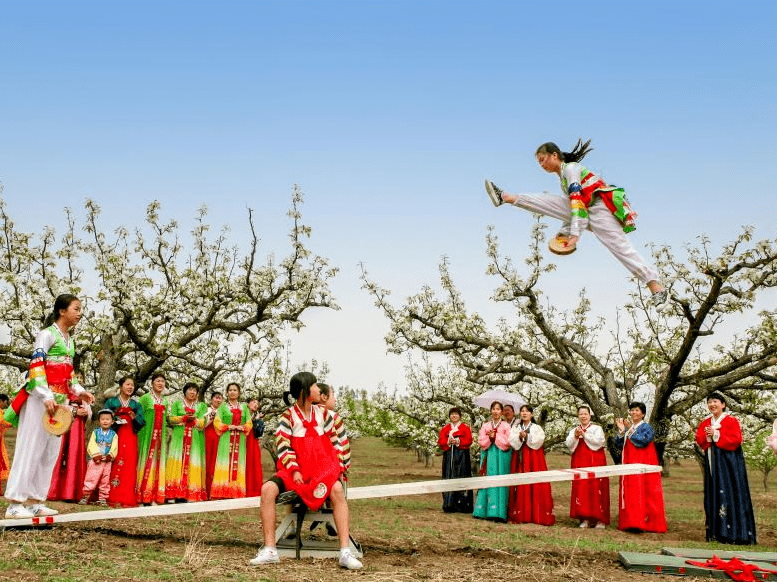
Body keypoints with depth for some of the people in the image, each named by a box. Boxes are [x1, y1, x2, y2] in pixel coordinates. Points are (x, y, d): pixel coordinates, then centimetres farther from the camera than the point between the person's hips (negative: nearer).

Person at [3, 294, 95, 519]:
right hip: (40, 399, -8)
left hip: (59, 401, 8)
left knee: (50, 453, 7)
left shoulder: (69, 340, 18)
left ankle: (37, 502, 12)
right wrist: (46, 396, -23)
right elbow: (35, 366, -16)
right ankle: (14, 504, -4)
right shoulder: (47, 334, -7)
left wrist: (79, 390, 12)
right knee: (30, 449, -7)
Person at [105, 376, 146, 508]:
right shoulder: (111, 402, 9)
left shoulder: (136, 405, 16)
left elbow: (142, 422, 9)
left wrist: (135, 418, -10)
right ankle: (114, 498, -5)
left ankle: (128, 499, -1)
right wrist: (114, 420, -15)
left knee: (130, 468, -3)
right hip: (115, 437, -2)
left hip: (131, 439, 2)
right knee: (115, 467, -9)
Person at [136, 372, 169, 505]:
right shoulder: (145, 398, 0)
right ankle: (144, 496, -7)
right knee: (147, 460, -8)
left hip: (160, 434, 5)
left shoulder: (165, 402, 17)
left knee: (158, 462, 1)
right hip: (148, 434, -5)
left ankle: (154, 497, 1)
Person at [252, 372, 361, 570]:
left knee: (337, 490, -32)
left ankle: (345, 552, -33)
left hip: (323, 468, 1)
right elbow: (283, 447, -7)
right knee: (268, 489, -28)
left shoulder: (323, 413, 9)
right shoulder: (287, 417, 0)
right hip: (296, 470, -1)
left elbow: (335, 442, 12)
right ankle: (269, 550, -20)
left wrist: (338, 467, 0)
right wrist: (294, 470, -19)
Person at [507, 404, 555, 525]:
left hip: (534, 459, -1)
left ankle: (538, 515, -5)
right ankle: (520, 515, 0)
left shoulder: (537, 428, 10)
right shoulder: (515, 428, 15)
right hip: (520, 459, 2)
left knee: (537, 486, -7)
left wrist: (526, 436, -17)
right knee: (520, 486, -4)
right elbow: (512, 442, 1)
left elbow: (538, 441, -7)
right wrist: (519, 437, -17)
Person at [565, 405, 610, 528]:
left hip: (595, 463, -3)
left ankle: (600, 519, -2)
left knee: (596, 489, -7)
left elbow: (600, 441, -11)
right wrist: (575, 437, -17)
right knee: (581, 490, -2)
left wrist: (585, 435, -17)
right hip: (579, 463, 3)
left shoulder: (597, 428, 7)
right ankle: (585, 519, 3)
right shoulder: (574, 430, 15)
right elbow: (569, 444, 1)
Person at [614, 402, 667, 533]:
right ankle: (630, 523, 5)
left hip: (643, 465, -6)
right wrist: (621, 430, -4)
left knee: (642, 491, -10)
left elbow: (643, 441, -17)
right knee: (629, 492, 2)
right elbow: (619, 444, 9)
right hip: (629, 464, 6)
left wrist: (630, 430, -14)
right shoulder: (627, 427, 17)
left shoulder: (647, 427, 0)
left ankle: (645, 521, -8)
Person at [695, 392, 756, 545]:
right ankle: (715, 532, 7)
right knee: (713, 495, 4)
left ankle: (734, 533, -6)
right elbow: (699, 439, 8)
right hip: (712, 462, 5)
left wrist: (716, 435, -16)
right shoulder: (705, 423, 14)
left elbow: (736, 440, -12)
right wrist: (707, 436, -13)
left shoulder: (731, 421, -2)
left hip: (728, 462, -5)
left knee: (729, 494, -9)